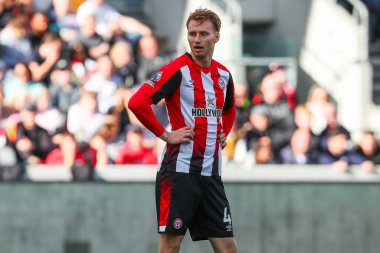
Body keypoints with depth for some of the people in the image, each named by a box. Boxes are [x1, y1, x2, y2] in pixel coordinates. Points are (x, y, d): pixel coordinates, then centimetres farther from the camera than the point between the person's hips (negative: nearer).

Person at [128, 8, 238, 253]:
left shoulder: (224, 75, 12)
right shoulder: (177, 70, -9)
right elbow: (137, 102, -19)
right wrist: (166, 135, -15)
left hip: (211, 172, 6)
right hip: (180, 169, -6)